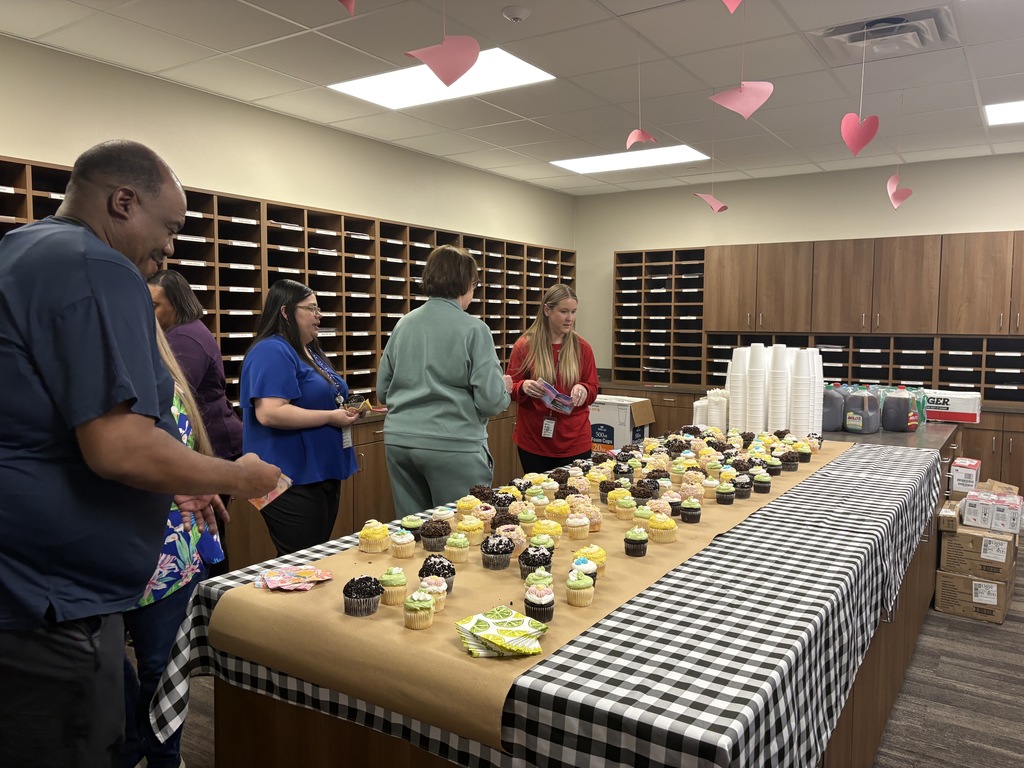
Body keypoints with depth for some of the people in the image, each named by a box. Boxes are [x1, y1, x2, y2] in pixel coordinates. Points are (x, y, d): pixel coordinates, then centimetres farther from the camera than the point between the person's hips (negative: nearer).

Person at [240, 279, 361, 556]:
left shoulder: (310, 352, 15)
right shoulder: (271, 352, -15)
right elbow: (269, 413, -27)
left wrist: (346, 411, 6)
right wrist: (330, 417, -20)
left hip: (325, 473, 10)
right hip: (294, 482, -10)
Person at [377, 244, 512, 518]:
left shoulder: (403, 325, 6)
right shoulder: (474, 329, -9)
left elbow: (382, 390, 11)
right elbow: (490, 401, -13)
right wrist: (503, 387, 8)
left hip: (399, 442, 5)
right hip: (453, 446, -5)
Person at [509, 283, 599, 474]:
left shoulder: (582, 348, 3)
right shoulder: (525, 346, -3)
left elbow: (593, 390, 8)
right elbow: (509, 389, 1)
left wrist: (583, 390, -14)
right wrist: (524, 387, -20)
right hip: (534, 441, -1)